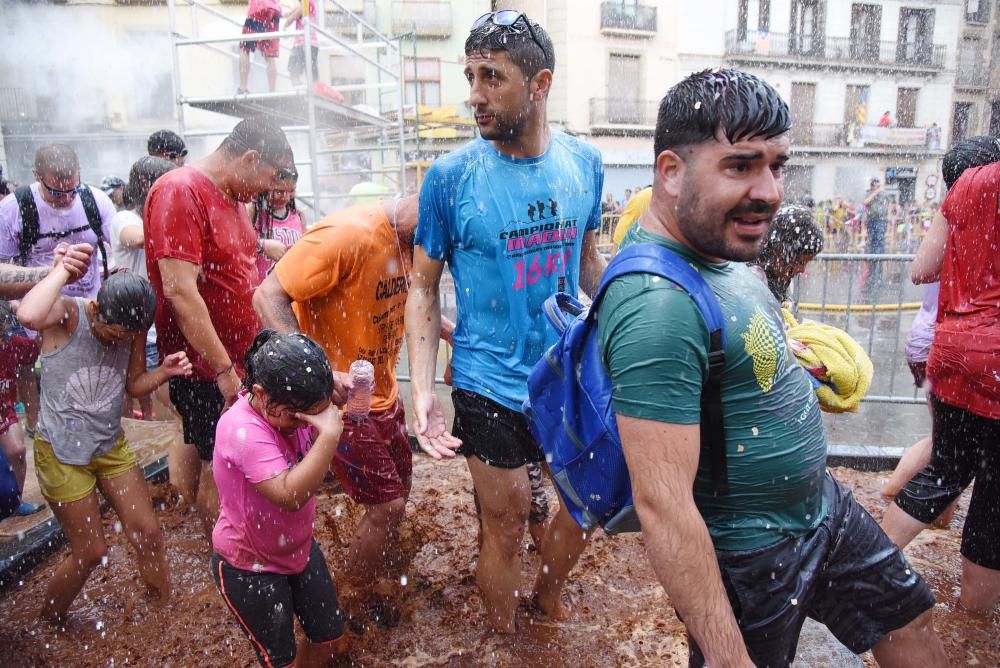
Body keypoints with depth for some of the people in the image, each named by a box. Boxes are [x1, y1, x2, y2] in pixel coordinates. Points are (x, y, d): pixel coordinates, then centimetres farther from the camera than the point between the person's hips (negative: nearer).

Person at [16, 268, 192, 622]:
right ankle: (49, 620, 35)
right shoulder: (66, 314, -22)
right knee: (91, 552, 5)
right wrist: (63, 269, -35)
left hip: (111, 445, 5)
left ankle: (165, 602, 30)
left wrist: (165, 371, -15)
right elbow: (28, 315, -47)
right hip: (61, 452, -4)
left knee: (147, 532, 6)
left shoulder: (133, 330, -8)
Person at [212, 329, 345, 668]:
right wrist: (329, 434, -43)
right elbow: (290, 495, -42)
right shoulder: (242, 430, -32)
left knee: (330, 639, 17)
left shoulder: (290, 408, -10)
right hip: (249, 566, -6)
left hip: (299, 548, 7)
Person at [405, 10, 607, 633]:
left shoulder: (584, 162, -2)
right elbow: (424, 287, -6)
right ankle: (505, 640, 40)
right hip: (490, 388, -4)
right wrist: (423, 391, -15)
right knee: (506, 526, 11)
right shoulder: (451, 176, -12)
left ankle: (550, 590, 51)